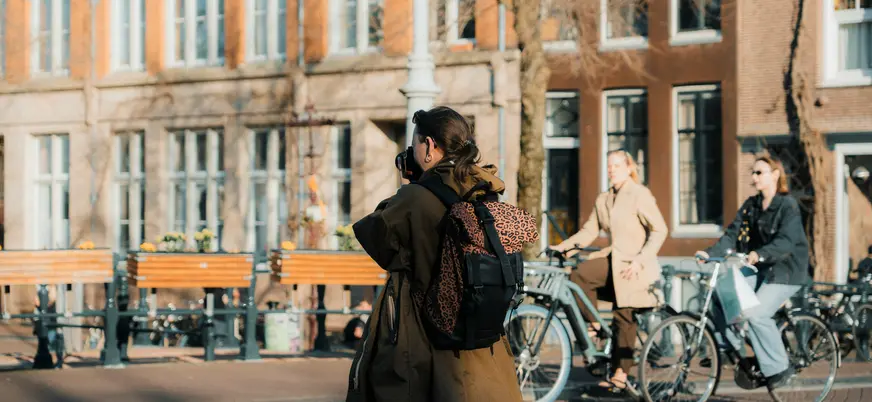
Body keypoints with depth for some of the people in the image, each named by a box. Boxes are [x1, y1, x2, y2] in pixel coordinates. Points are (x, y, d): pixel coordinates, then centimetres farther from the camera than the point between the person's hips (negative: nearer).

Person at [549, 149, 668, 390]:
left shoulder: (639, 195, -8)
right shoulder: (603, 200, 11)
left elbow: (660, 230, -11)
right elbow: (589, 232, 9)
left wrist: (640, 260, -19)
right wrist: (563, 246, -6)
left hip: (633, 266, -6)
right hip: (614, 261, 6)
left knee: (624, 319, -5)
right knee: (580, 275, -17)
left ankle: (620, 375, 0)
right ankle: (593, 326, -3)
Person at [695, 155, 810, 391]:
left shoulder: (788, 205, -11)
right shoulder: (751, 205, 11)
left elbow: (786, 241, -25)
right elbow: (732, 234, 2)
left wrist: (760, 254, -41)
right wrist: (710, 253, -14)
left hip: (785, 271, -7)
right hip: (757, 269, 7)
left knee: (756, 314, -25)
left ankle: (779, 368, -9)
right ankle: (739, 352, 2)